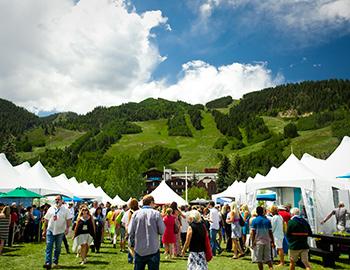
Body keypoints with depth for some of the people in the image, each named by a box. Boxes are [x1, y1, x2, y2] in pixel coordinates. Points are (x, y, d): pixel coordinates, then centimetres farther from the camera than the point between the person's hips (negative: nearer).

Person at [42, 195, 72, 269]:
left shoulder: (65, 210, 0)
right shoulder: (51, 209, 7)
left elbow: (69, 220, -3)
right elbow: (46, 220, 9)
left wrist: (67, 228, -17)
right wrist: (44, 230, 8)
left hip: (60, 231, -1)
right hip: (50, 230, 1)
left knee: (58, 248, 9)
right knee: (49, 247, -7)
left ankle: (55, 262, 22)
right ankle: (48, 263, -7)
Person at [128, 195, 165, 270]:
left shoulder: (136, 214, -3)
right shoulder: (156, 213, -9)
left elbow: (131, 232, -2)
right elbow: (162, 231, -7)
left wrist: (131, 244, 12)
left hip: (139, 250, 3)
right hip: (153, 250, -2)